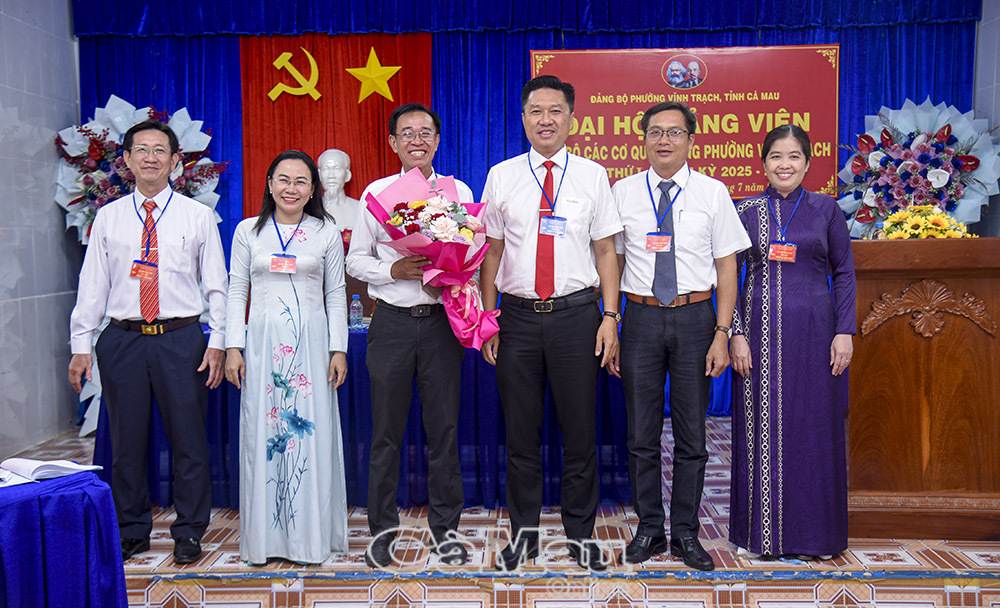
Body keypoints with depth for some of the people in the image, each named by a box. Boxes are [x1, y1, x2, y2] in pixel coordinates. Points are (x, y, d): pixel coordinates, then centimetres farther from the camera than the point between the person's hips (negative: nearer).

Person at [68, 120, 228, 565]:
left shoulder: (198, 216, 5)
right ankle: (131, 530, 26)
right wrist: (81, 344, 3)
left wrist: (217, 343, -4)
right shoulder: (108, 217, 9)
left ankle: (189, 532, 19)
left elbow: (216, 285, 4)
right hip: (123, 340, 2)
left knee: (188, 440, 4)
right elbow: (92, 285, 9)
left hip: (182, 339, -1)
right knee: (126, 441, 9)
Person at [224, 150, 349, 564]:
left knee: (311, 434, 0)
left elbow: (336, 295, 7)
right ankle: (264, 536, 15)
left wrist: (339, 349, 1)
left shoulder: (327, 232, 6)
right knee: (261, 434, 3)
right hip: (263, 342, 1)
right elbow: (236, 292, 9)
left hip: (310, 342, -1)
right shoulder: (248, 231, 9)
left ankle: (309, 535, 12)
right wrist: (233, 347, 1)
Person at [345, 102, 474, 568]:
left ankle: (445, 528, 19)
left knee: (444, 426, 5)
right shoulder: (376, 193, 7)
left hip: (442, 319, 1)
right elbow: (356, 260, 6)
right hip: (393, 320, 0)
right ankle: (382, 529, 20)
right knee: (386, 429, 5)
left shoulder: (459, 192, 9)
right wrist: (394, 271, -11)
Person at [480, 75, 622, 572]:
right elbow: (492, 251, 7)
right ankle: (523, 532, 25)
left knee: (579, 429, 7)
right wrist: (488, 318, 2)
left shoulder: (592, 175, 4)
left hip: (576, 313, 0)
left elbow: (606, 250, 5)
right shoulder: (502, 176, 6)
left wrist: (610, 316, -2)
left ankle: (580, 534, 24)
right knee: (520, 431, 8)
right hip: (518, 315, 1)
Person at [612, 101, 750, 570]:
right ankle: (649, 530, 22)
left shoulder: (713, 193, 2)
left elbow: (726, 266, 1)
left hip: (694, 317, 0)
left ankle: (685, 534, 21)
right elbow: (612, 261, 6)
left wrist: (722, 333, -6)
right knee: (642, 435, 7)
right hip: (641, 317, 1)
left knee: (691, 434, 7)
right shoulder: (622, 192, 5)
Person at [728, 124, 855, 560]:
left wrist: (845, 332, -2)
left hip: (813, 332, 0)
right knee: (761, 430, 4)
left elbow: (844, 274, 7)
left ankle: (814, 533, 20)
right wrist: (736, 334, -5)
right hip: (760, 331, 0)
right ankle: (764, 533, 17)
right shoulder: (745, 210, 5)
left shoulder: (826, 209, 6)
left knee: (815, 430, 4)